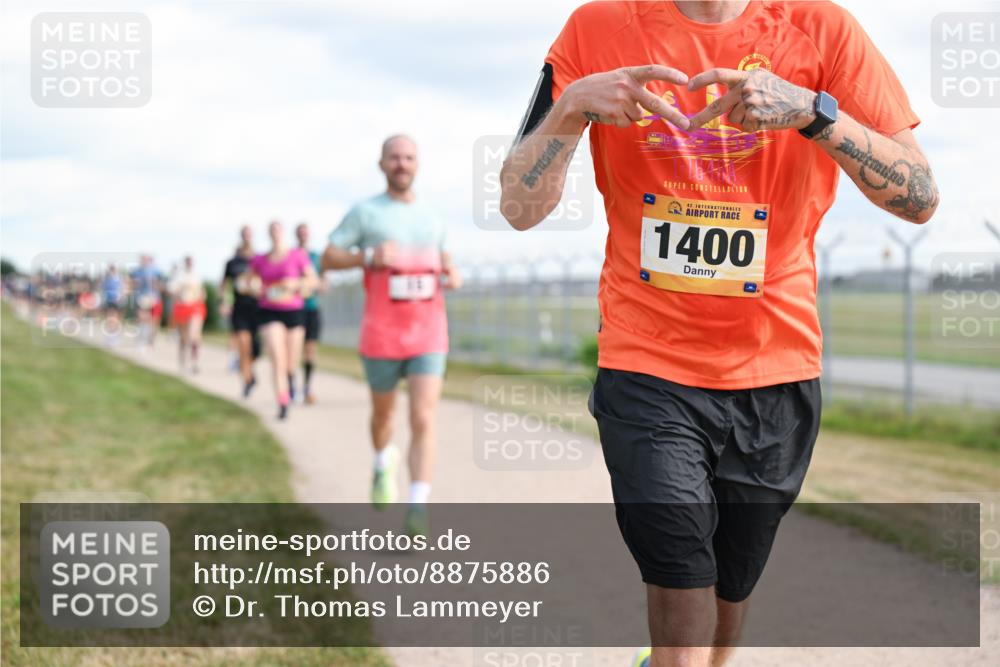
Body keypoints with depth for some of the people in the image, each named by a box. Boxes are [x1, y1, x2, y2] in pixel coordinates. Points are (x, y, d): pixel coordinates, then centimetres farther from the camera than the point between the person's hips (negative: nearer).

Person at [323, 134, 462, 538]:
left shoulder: (432, 218, 13)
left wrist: (453, 274, 6)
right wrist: (369, 256, -19)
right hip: (382, 335, -1)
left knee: (424, 419, -14)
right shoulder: (364, 212, 0)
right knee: (383, 412, 17)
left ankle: (417, 512, -17)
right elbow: (329, 258, -2)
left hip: (429, 333, 2)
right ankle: (383, 465, 51)